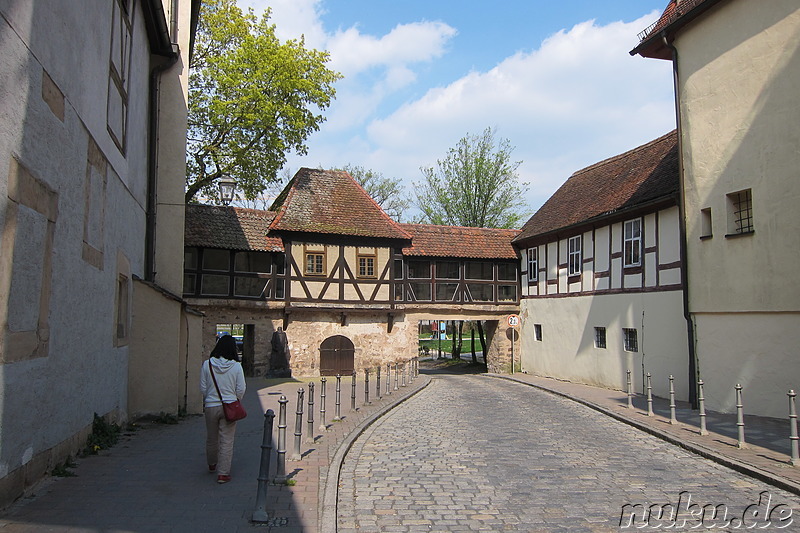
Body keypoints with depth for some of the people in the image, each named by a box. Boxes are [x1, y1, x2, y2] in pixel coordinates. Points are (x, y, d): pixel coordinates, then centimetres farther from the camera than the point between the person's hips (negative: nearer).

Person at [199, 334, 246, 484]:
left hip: (210, 406, 2)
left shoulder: (207, 364, -6)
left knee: (211, 438, 19)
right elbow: (241, 389, -6)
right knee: (227, 441, 4)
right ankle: (223, 473, 3)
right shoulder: (236, 366, -9)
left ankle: (212, 465, 40)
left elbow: (203, 388, -1)